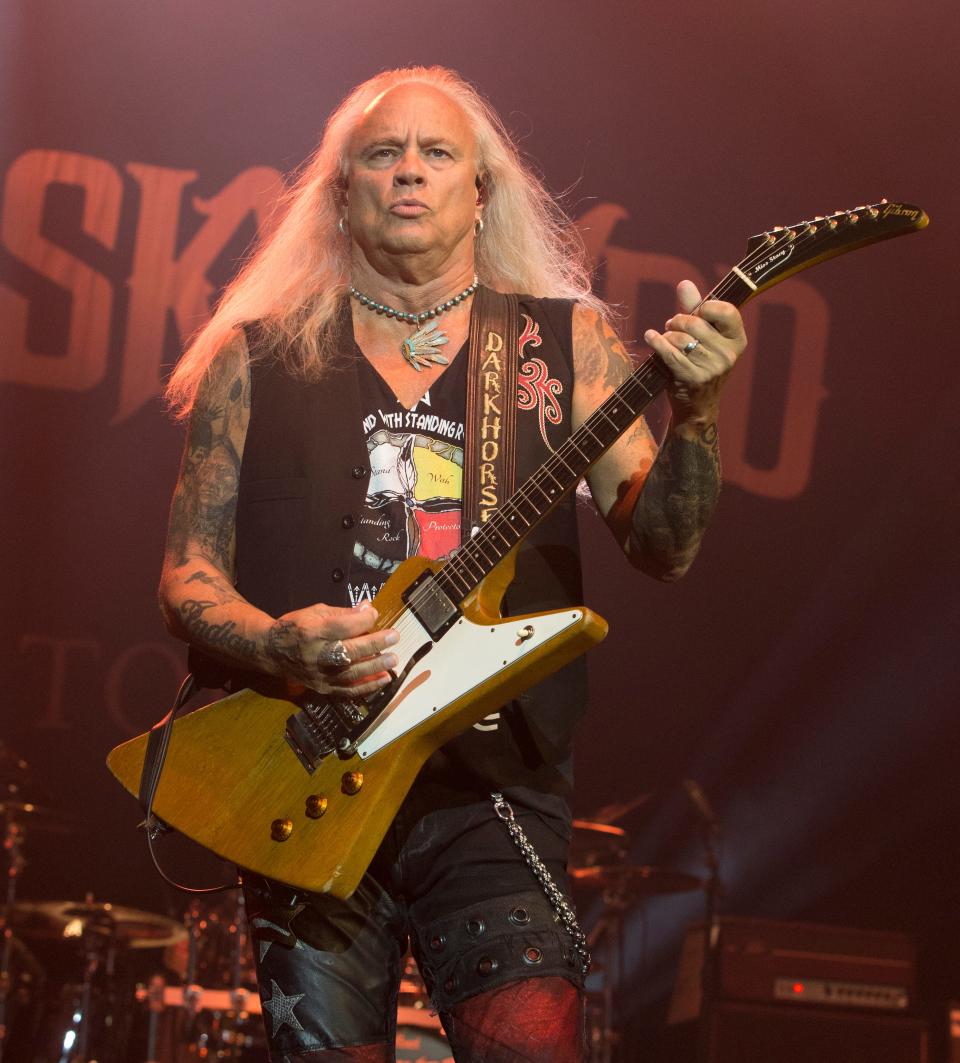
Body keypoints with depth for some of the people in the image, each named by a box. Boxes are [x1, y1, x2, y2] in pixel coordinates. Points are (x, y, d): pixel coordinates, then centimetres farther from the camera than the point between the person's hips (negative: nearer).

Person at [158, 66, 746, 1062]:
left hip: (493, 789, 0)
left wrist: (690, 416, -20)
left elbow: (660, 548, -1)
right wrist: (277, 644, -14)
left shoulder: (567, 342, 9)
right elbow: (187, 575, 8)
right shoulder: (255, 357, 9)